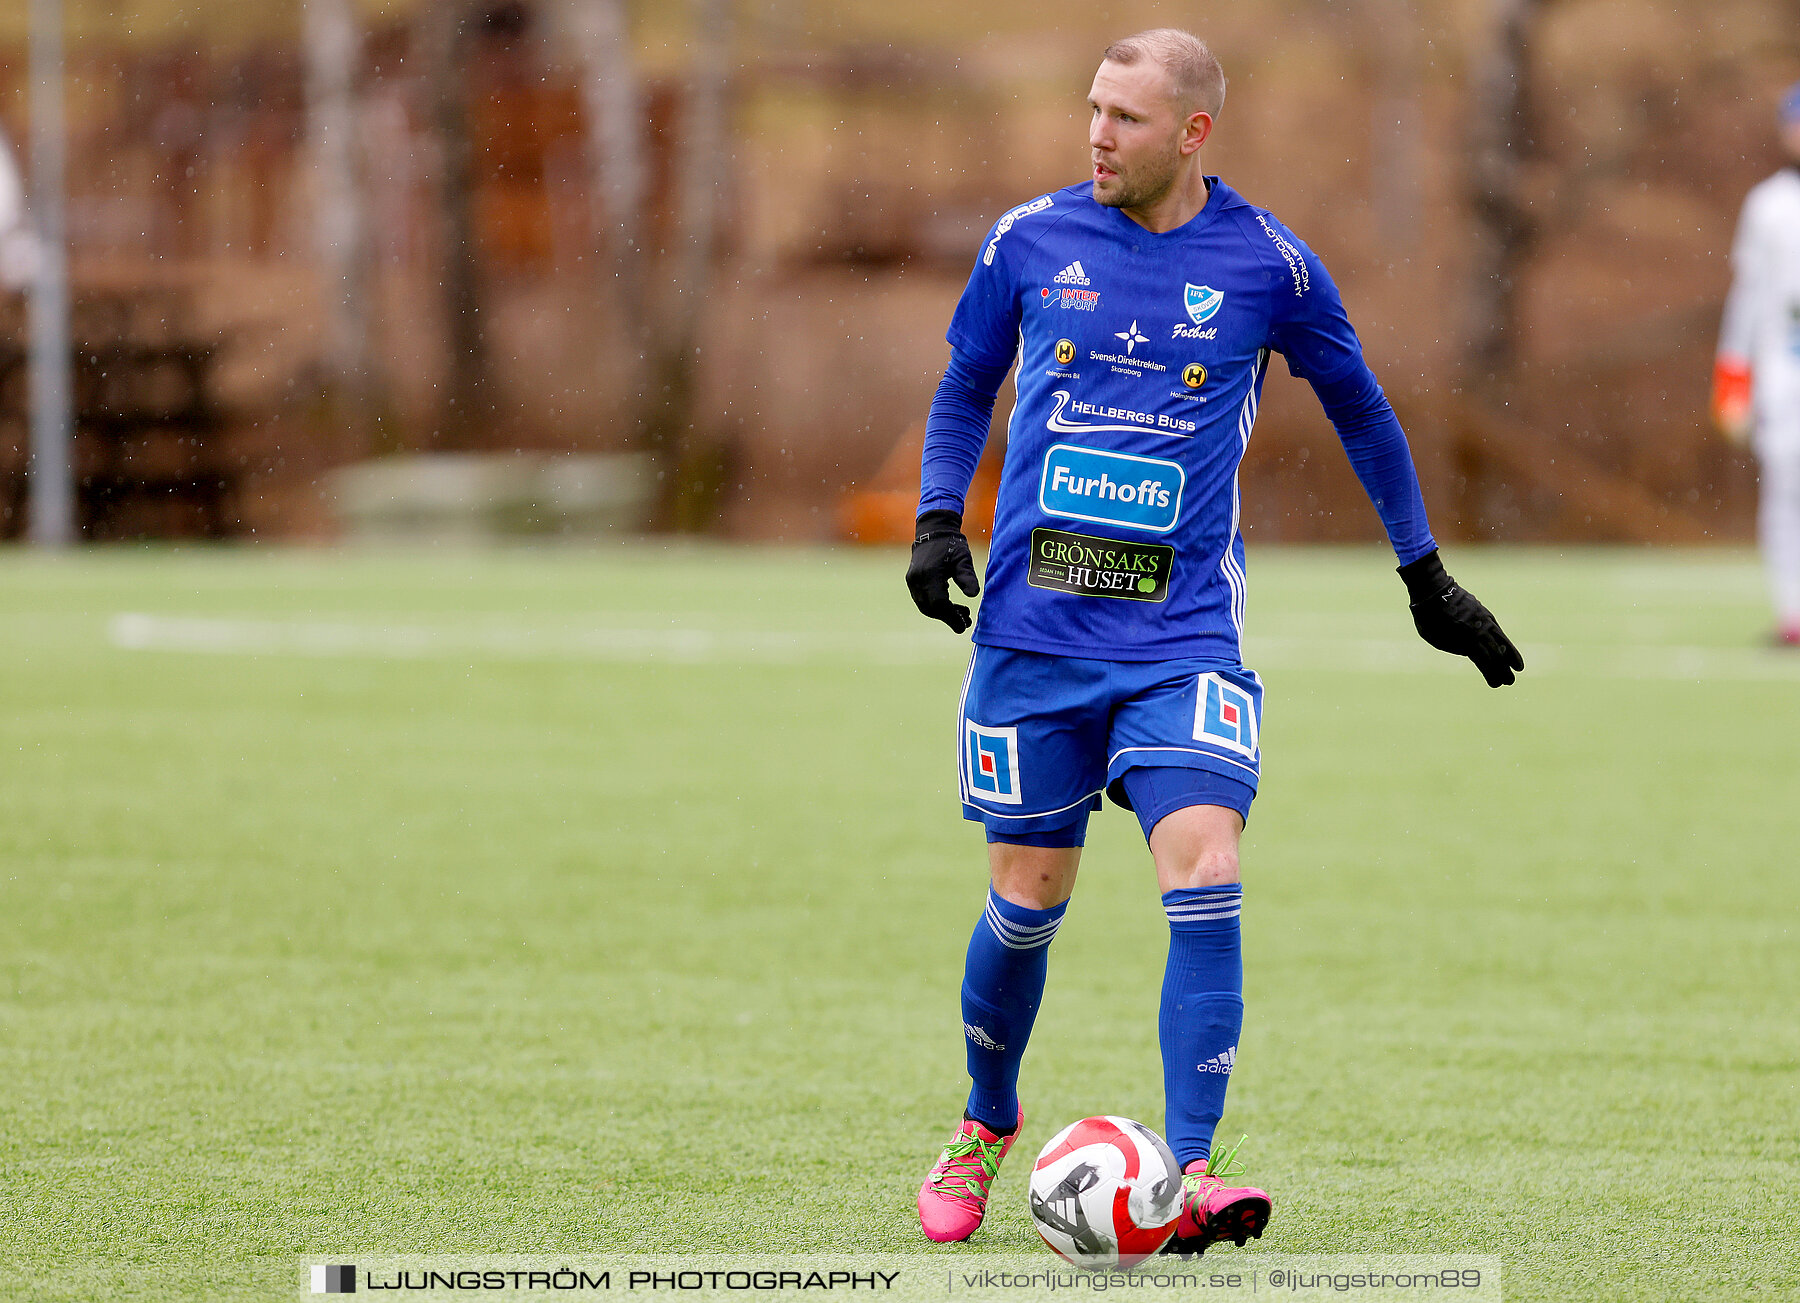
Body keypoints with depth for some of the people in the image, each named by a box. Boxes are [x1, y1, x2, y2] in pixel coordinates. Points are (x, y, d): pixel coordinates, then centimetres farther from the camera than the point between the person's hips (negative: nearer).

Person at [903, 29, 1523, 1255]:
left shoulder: (1267, 264, -1)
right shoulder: (1029, 242, 2)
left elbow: (1358, 405, 14)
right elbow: (966, 387, 18)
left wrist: (1428, 577, 18)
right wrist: (939, 518, 1)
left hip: (1183, 636, -1)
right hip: (1034, 632, 2)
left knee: (1204, 875, -18)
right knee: (1028, 898, 6)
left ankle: (1191, 1174, -17)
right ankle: (988, 1129, 31)